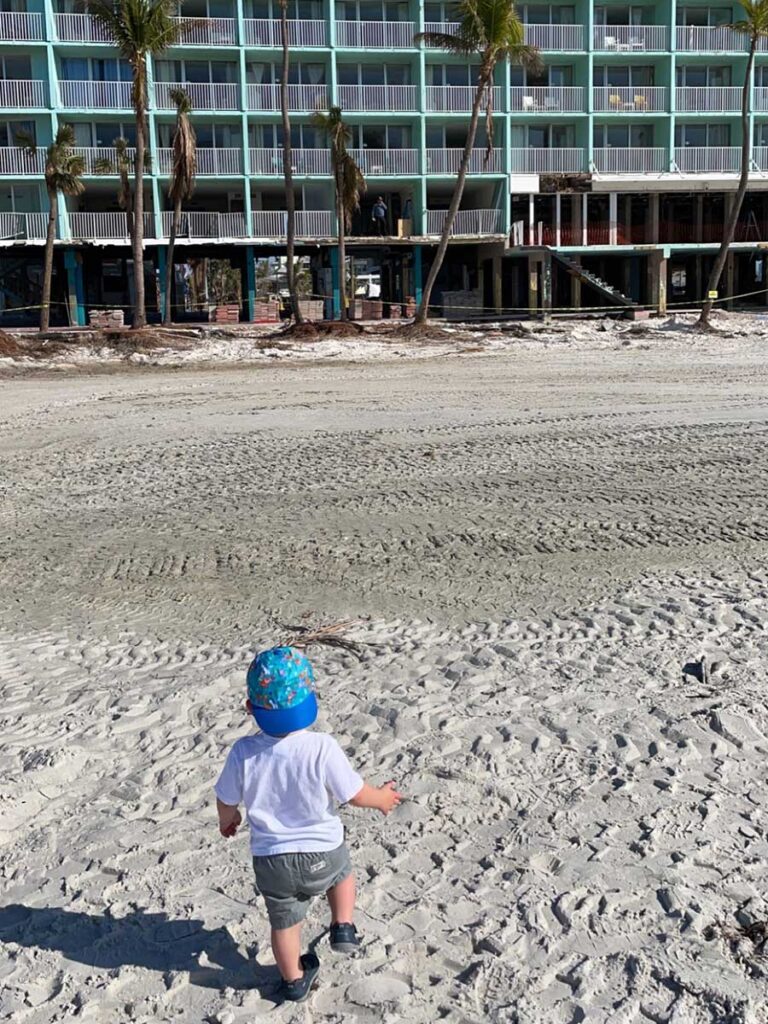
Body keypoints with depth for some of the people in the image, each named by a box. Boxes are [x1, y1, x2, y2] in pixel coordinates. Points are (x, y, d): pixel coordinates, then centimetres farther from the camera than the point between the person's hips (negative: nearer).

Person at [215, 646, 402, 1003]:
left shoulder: (243, 752, -19)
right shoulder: (322, 748, -27)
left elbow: (226, 800, -4)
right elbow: (355, 794, -16)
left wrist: (227, 819, 20)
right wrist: (381, 797, 6)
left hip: (271, 860, 2)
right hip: (321, 853, -1)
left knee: (284, 921, 25)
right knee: (342, 870, 34)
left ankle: (294, 980, 44)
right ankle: (343, 927, 29)